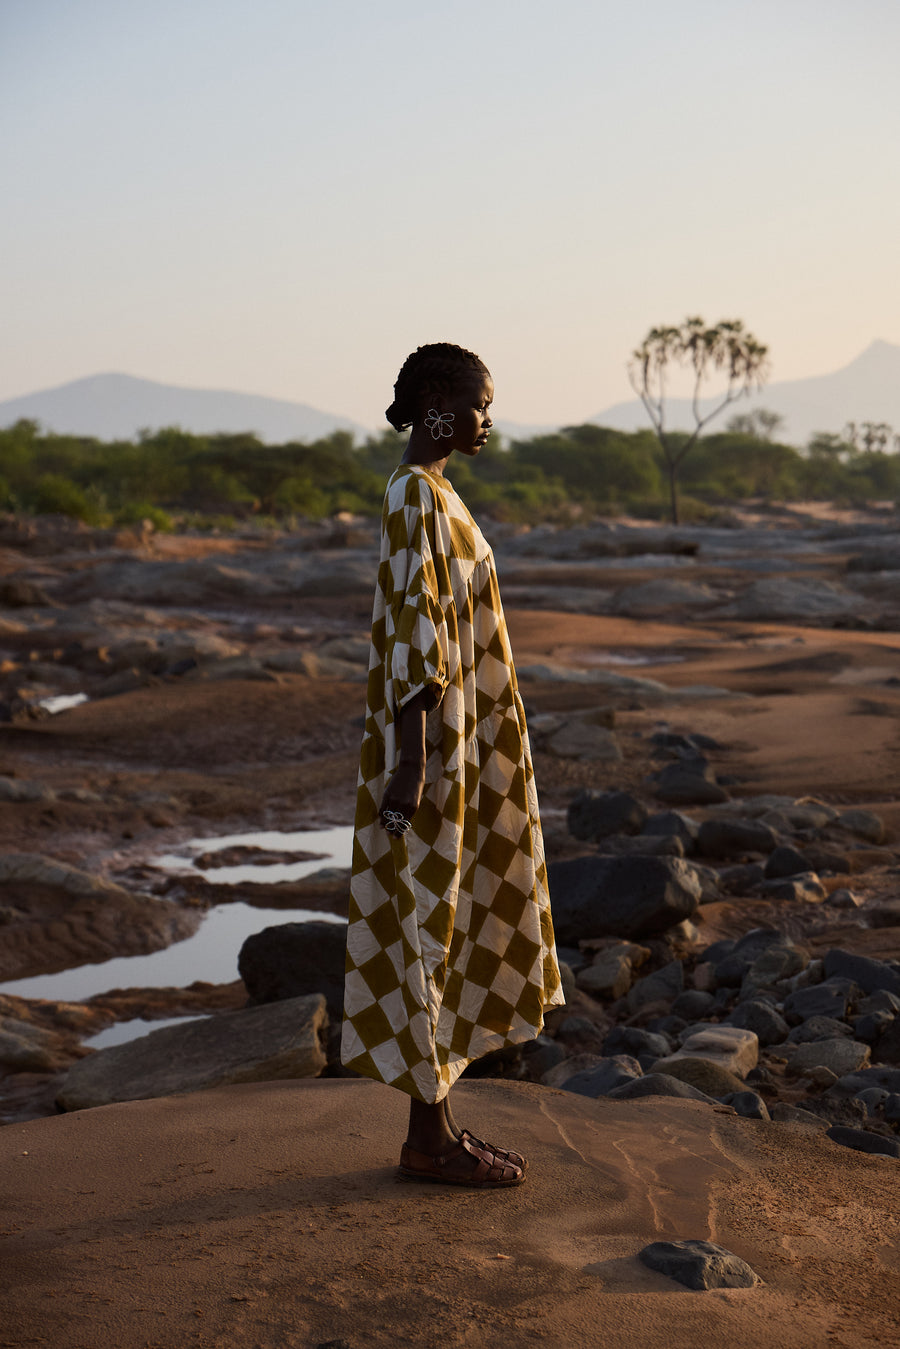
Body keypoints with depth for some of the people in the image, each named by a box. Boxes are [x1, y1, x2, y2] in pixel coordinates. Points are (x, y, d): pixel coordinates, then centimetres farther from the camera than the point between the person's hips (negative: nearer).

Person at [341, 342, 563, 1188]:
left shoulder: (432, 492, 15)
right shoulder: (416, 496, -16)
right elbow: (411, 627, -21)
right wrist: (413, 760, -24)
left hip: (453, 739, 10)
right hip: (434, 740, -10)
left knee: (447, 924, 13)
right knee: (428, 924, -3)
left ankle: (435, 1122, 21)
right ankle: (430, 1140, 7)